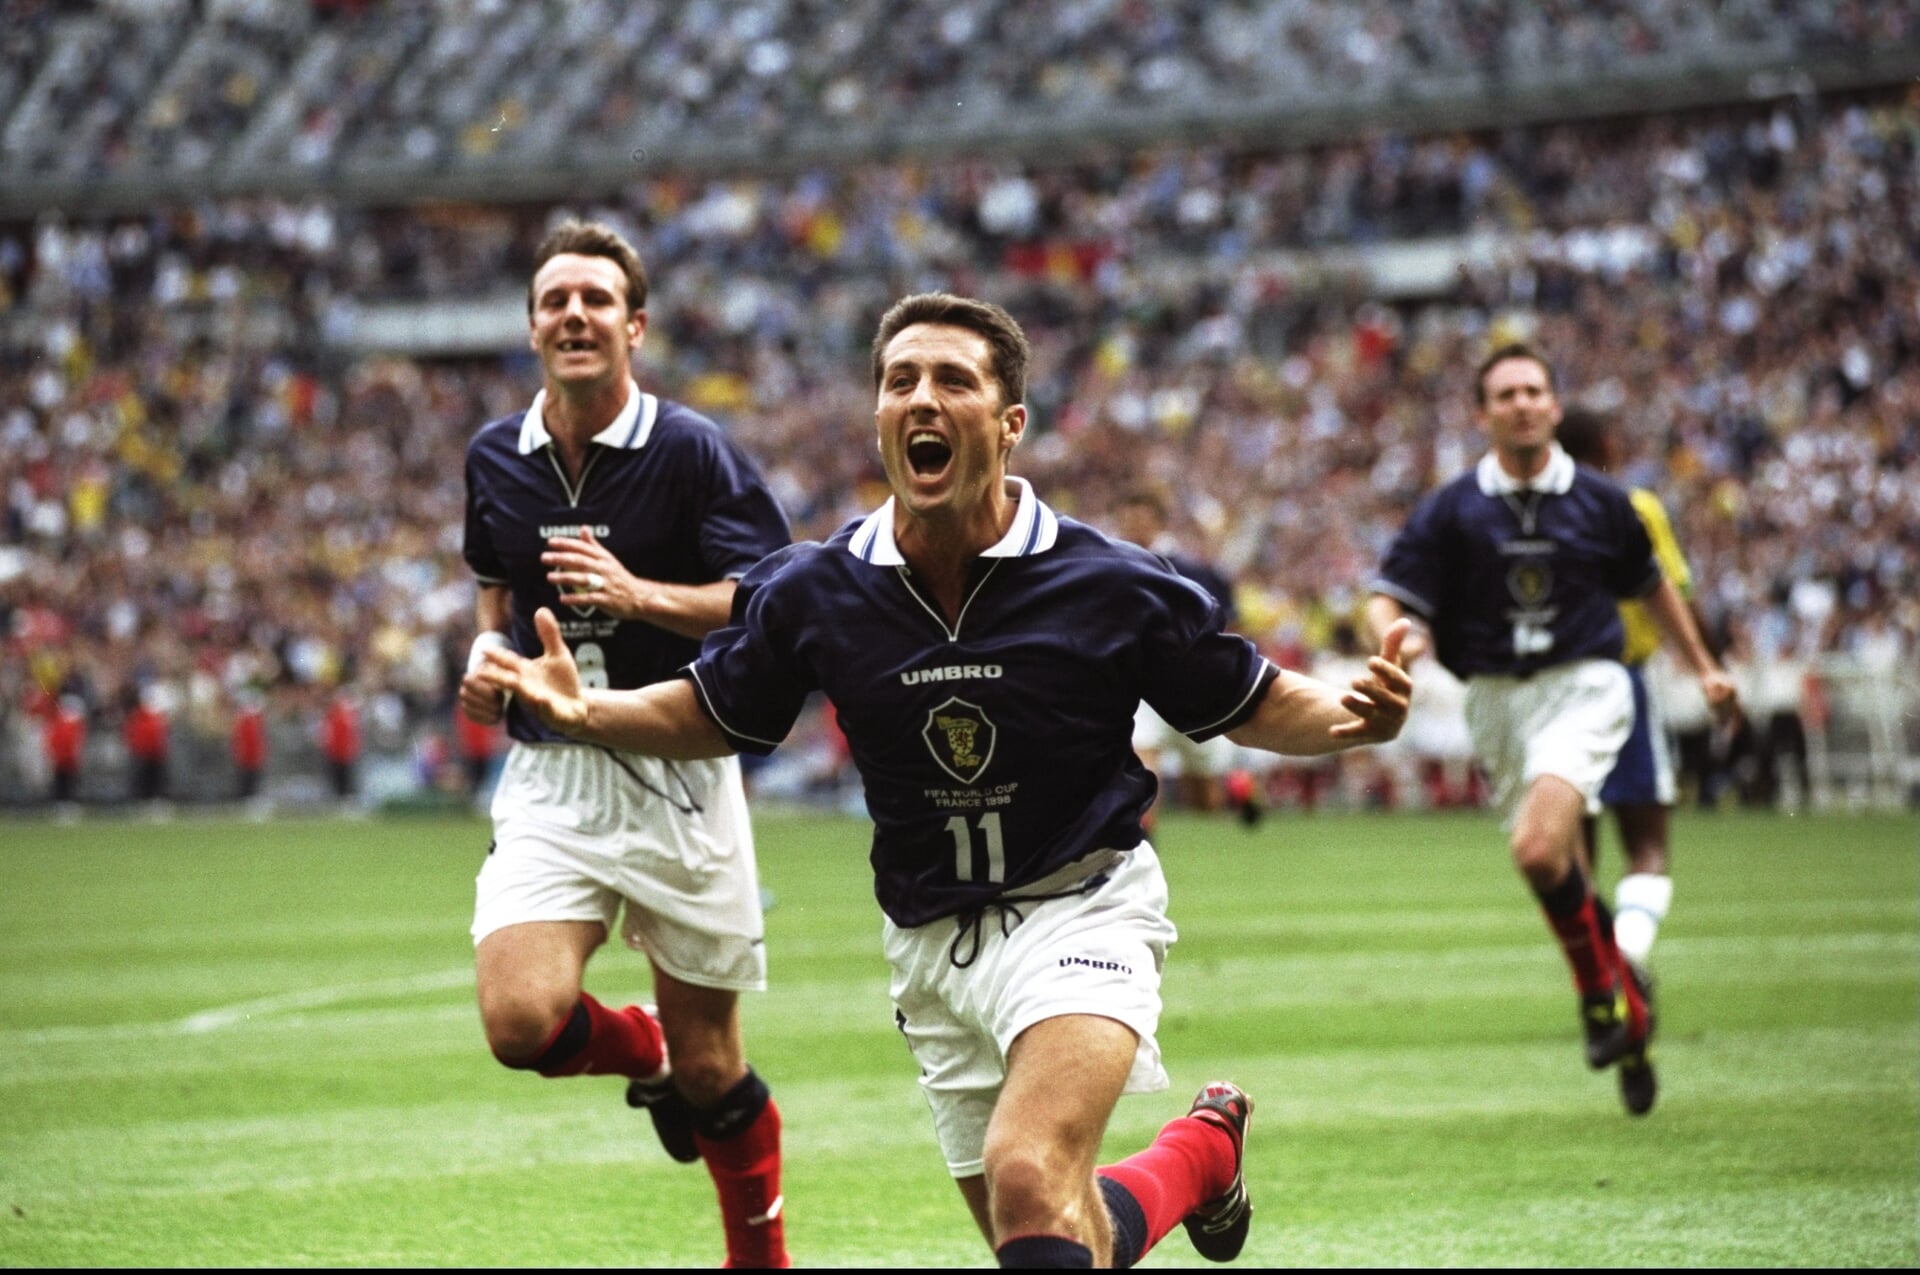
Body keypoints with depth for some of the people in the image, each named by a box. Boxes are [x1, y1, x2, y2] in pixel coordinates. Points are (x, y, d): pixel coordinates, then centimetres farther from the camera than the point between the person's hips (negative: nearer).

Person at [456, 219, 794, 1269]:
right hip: (548, 781, 3)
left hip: (678, 778, -3)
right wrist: (488, 651, 6)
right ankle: (643, 1052, 16)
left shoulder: (690, 450, -7)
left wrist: (638, 594, -24)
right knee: (520, 1019, -19)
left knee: (711, 1065, 3)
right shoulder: (494, 458, 7)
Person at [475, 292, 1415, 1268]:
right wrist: (585, 709, -10)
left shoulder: (1114, 586, -13)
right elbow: (712, 716, 9)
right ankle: (1201, 1152, 40)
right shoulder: (813, 592, -6)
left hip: (1079, 906, -4)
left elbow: (1251, 705, -1)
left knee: (1030, 1181, -29)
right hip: (930, 944, 4)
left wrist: (1350, 715, -22)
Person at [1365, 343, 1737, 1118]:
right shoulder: (1451, 511, -2)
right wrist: (1395, 638, -28)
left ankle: (1600, 990, -3)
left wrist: (1703, 668, 21)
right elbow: (1387, 597, -5)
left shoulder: (1599, 502, 1)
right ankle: (1630, 1014, 27)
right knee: (1560, 874, 7)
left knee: (1538, 850, -24)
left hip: (1583, 685, -2)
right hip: (1496, 699, 3)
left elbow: (1651, 586, 18)